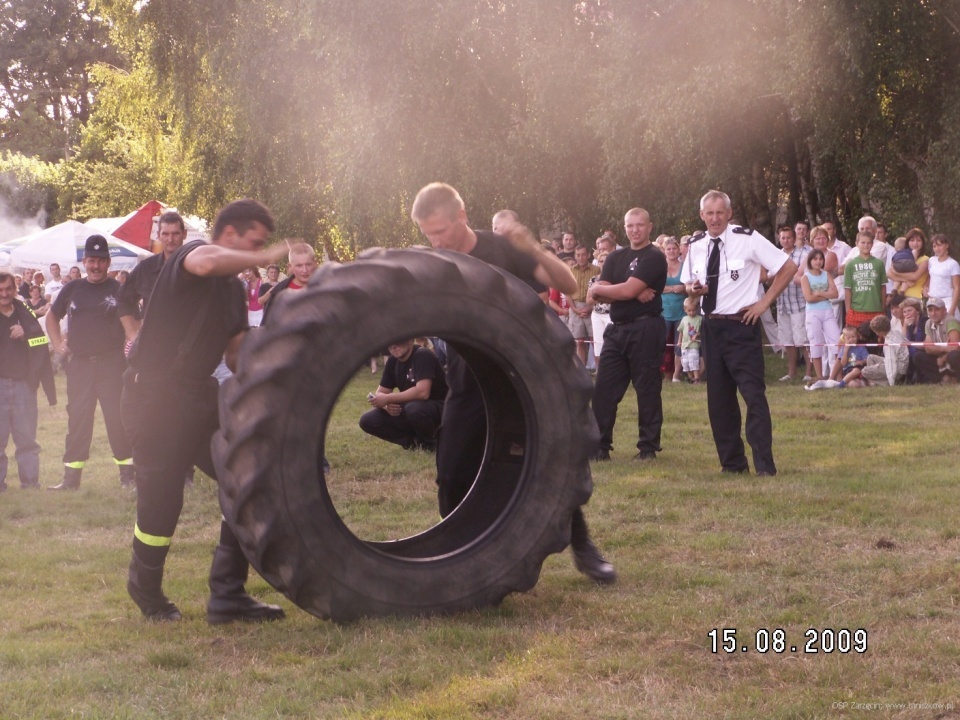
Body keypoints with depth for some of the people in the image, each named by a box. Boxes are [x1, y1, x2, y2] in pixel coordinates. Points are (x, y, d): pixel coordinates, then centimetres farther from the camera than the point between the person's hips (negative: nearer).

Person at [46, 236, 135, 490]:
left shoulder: (118, 290, 0)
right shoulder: (72, 289, 10)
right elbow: (52, 316, 23)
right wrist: (57, 344, 12)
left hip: (111, 363, -3)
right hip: (79, 363, 3)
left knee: (117, 418, -3)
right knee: (77, 419, 7)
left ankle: (128, 474, 3)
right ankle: (71, 477, 12)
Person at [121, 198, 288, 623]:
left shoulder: (233, 288, 16)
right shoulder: (190, 255, -10)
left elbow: (236, 352, 20)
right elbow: (208, 262, -37)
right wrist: (267, 257, -27)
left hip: (198, 397, 8)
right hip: (154, 397, -8)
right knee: (161, 500, -2)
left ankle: (228, 595, 3)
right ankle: (146, 588, 26)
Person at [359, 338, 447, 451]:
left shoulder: (422, 356, -20)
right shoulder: (393, 361, 3)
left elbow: (422, 392, -34)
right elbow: (381, 393, 6)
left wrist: (387, 399, -28)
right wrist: (387, 405, -18)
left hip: (437, 409, -7)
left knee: (413, 408, -40)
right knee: (367, 421, -8)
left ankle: (430, 444, -10)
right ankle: (415, 442, 0)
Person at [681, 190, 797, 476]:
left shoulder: (748, 239, -10)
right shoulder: (697, 246, 7)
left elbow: (788, 267, -6)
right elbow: (689, 283, 20)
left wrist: (765, 302, -8)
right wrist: (693, 289, -4)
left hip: (741, 326, -6)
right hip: (711, 326, 6)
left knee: (754, 394, -10)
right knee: (718, 398, 10)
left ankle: (764, 464, -6)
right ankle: (732, 462, 20)